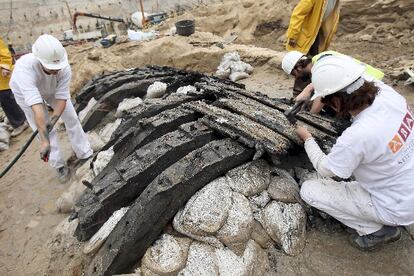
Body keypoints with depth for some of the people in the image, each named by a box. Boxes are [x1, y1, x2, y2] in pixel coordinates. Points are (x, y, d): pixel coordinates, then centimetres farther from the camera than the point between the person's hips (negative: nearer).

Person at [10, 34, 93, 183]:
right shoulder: (24, 68, -45)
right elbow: (36, 108, -52)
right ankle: (59, 166, 11)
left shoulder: (64, 68, -36)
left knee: (71, 118, 1)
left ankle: (85, 154, 16)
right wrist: (45, 141, -54)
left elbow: (62, 98, -29)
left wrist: (52, 121, -41)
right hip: (27, 92, -2)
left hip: (53, 89, 3)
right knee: (42, 129, -3)